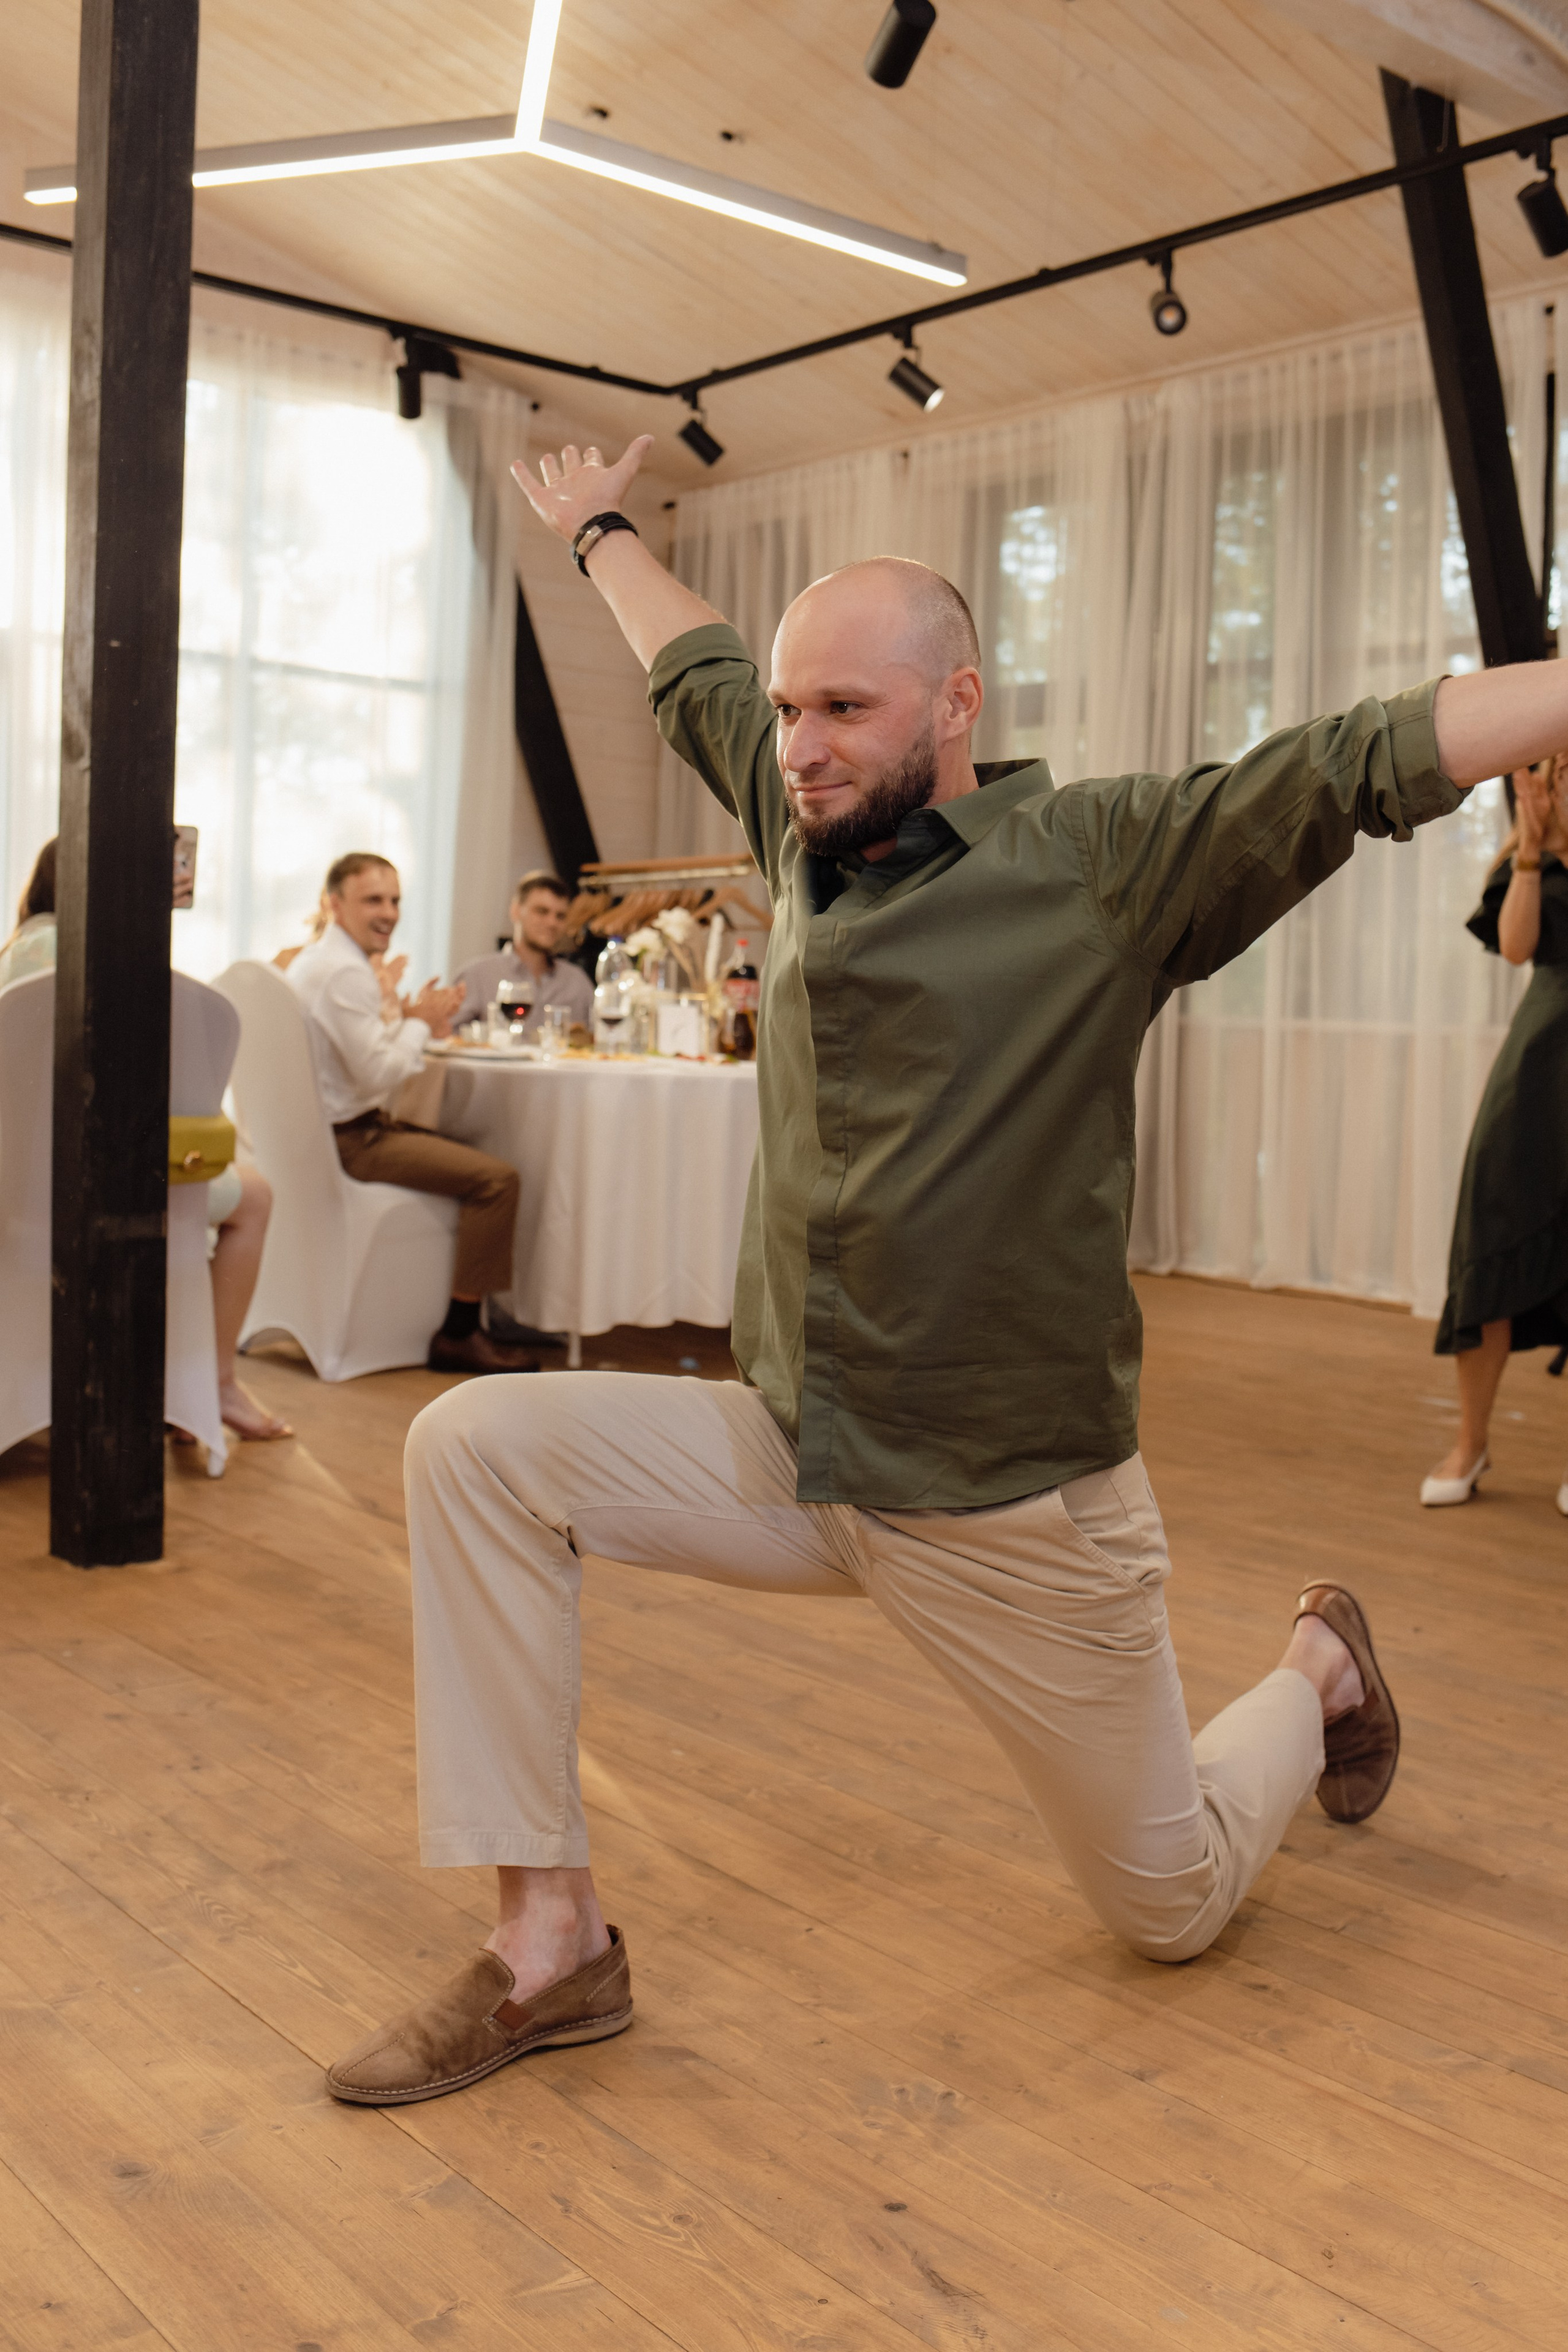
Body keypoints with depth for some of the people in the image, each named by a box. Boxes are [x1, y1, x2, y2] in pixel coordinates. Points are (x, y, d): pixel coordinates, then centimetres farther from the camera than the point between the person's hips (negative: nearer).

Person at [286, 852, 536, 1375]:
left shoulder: (320, 959, 15)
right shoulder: (344, 972, -19)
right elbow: (379, 1073, -23)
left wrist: (409, 1018, 4)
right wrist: (420, 1020, -8)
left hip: (327, 1130, 11)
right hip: (349, 1140, -11)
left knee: (468, 1150, 25)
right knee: (496, 1179, -19)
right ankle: (458, 1334, -12)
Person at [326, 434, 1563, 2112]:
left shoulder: (1107, 864, -11)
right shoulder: (807, 833, 5)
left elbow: (1374, 762, -18)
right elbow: (695, 672, 22)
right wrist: (600, 535, 36)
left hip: (1014, 1507, -5)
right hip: (790, 1455, 5)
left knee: (1171, 1905, 10)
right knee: (472, 1450, -13)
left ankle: (1317, 1670, 44)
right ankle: (551, 1951, -3)